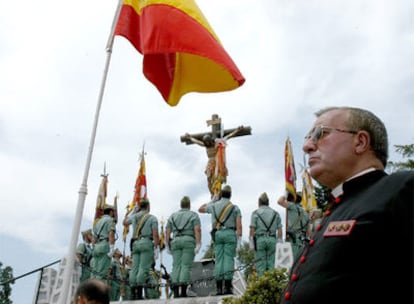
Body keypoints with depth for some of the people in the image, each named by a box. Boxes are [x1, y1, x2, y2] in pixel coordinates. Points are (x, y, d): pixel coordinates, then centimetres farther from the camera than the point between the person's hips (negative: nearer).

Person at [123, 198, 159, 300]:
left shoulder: (134, 216, 15)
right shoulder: (152, 218, 2)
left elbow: (125, 222, 36)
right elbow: (155, 235, -8)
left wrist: (132, 212, 41)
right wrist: (156, 249, -7)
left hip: (135, 243, 5)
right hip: (147, 243, -5)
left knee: (135, 268, 4)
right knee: (144, 269, -9)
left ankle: (133, 293, 0)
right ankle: (139, 294, -15)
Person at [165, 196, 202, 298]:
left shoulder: (173, 216, 18)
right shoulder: (194, 215, 8)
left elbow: (167, 232, 9)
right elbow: (197, 230, -7)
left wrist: (168, 246, 9)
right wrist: (198, 245, -11)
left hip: (176, 241, 3)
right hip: (189, 241, -3)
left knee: (176, 266, 1)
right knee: (186, 266, -7)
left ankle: (175, 292, -9)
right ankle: (183, 292, -16)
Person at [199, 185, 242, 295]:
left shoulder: (214, 205, 11)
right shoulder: (235, 207, 3)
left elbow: (200, 209, 30)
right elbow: (239, 225, -8)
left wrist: (212, 201, 38)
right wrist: (239, 240, -9)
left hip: (217, 234, 3)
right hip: (230, 234, -3)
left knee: (219, 260, 2)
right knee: (229, 260, -5)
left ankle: (219, 287, -3)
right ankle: (227, 287, -11)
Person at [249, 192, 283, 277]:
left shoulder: (255, 213, 3)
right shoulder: (276, 213, 12)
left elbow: (252, 229, -5)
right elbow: (280, 230, 7)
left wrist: (251, 243, -2)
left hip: (259, 239, -2)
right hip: (272, 239, 3)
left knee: (260, 264, -1)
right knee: (271, 264, 4)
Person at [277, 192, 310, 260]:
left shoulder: (294, 206, -1)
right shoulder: (305, 213, 22)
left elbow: (280, 201, -13)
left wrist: (283, 197, 8)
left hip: (293, 240, -8)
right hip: (302, 241, 8)